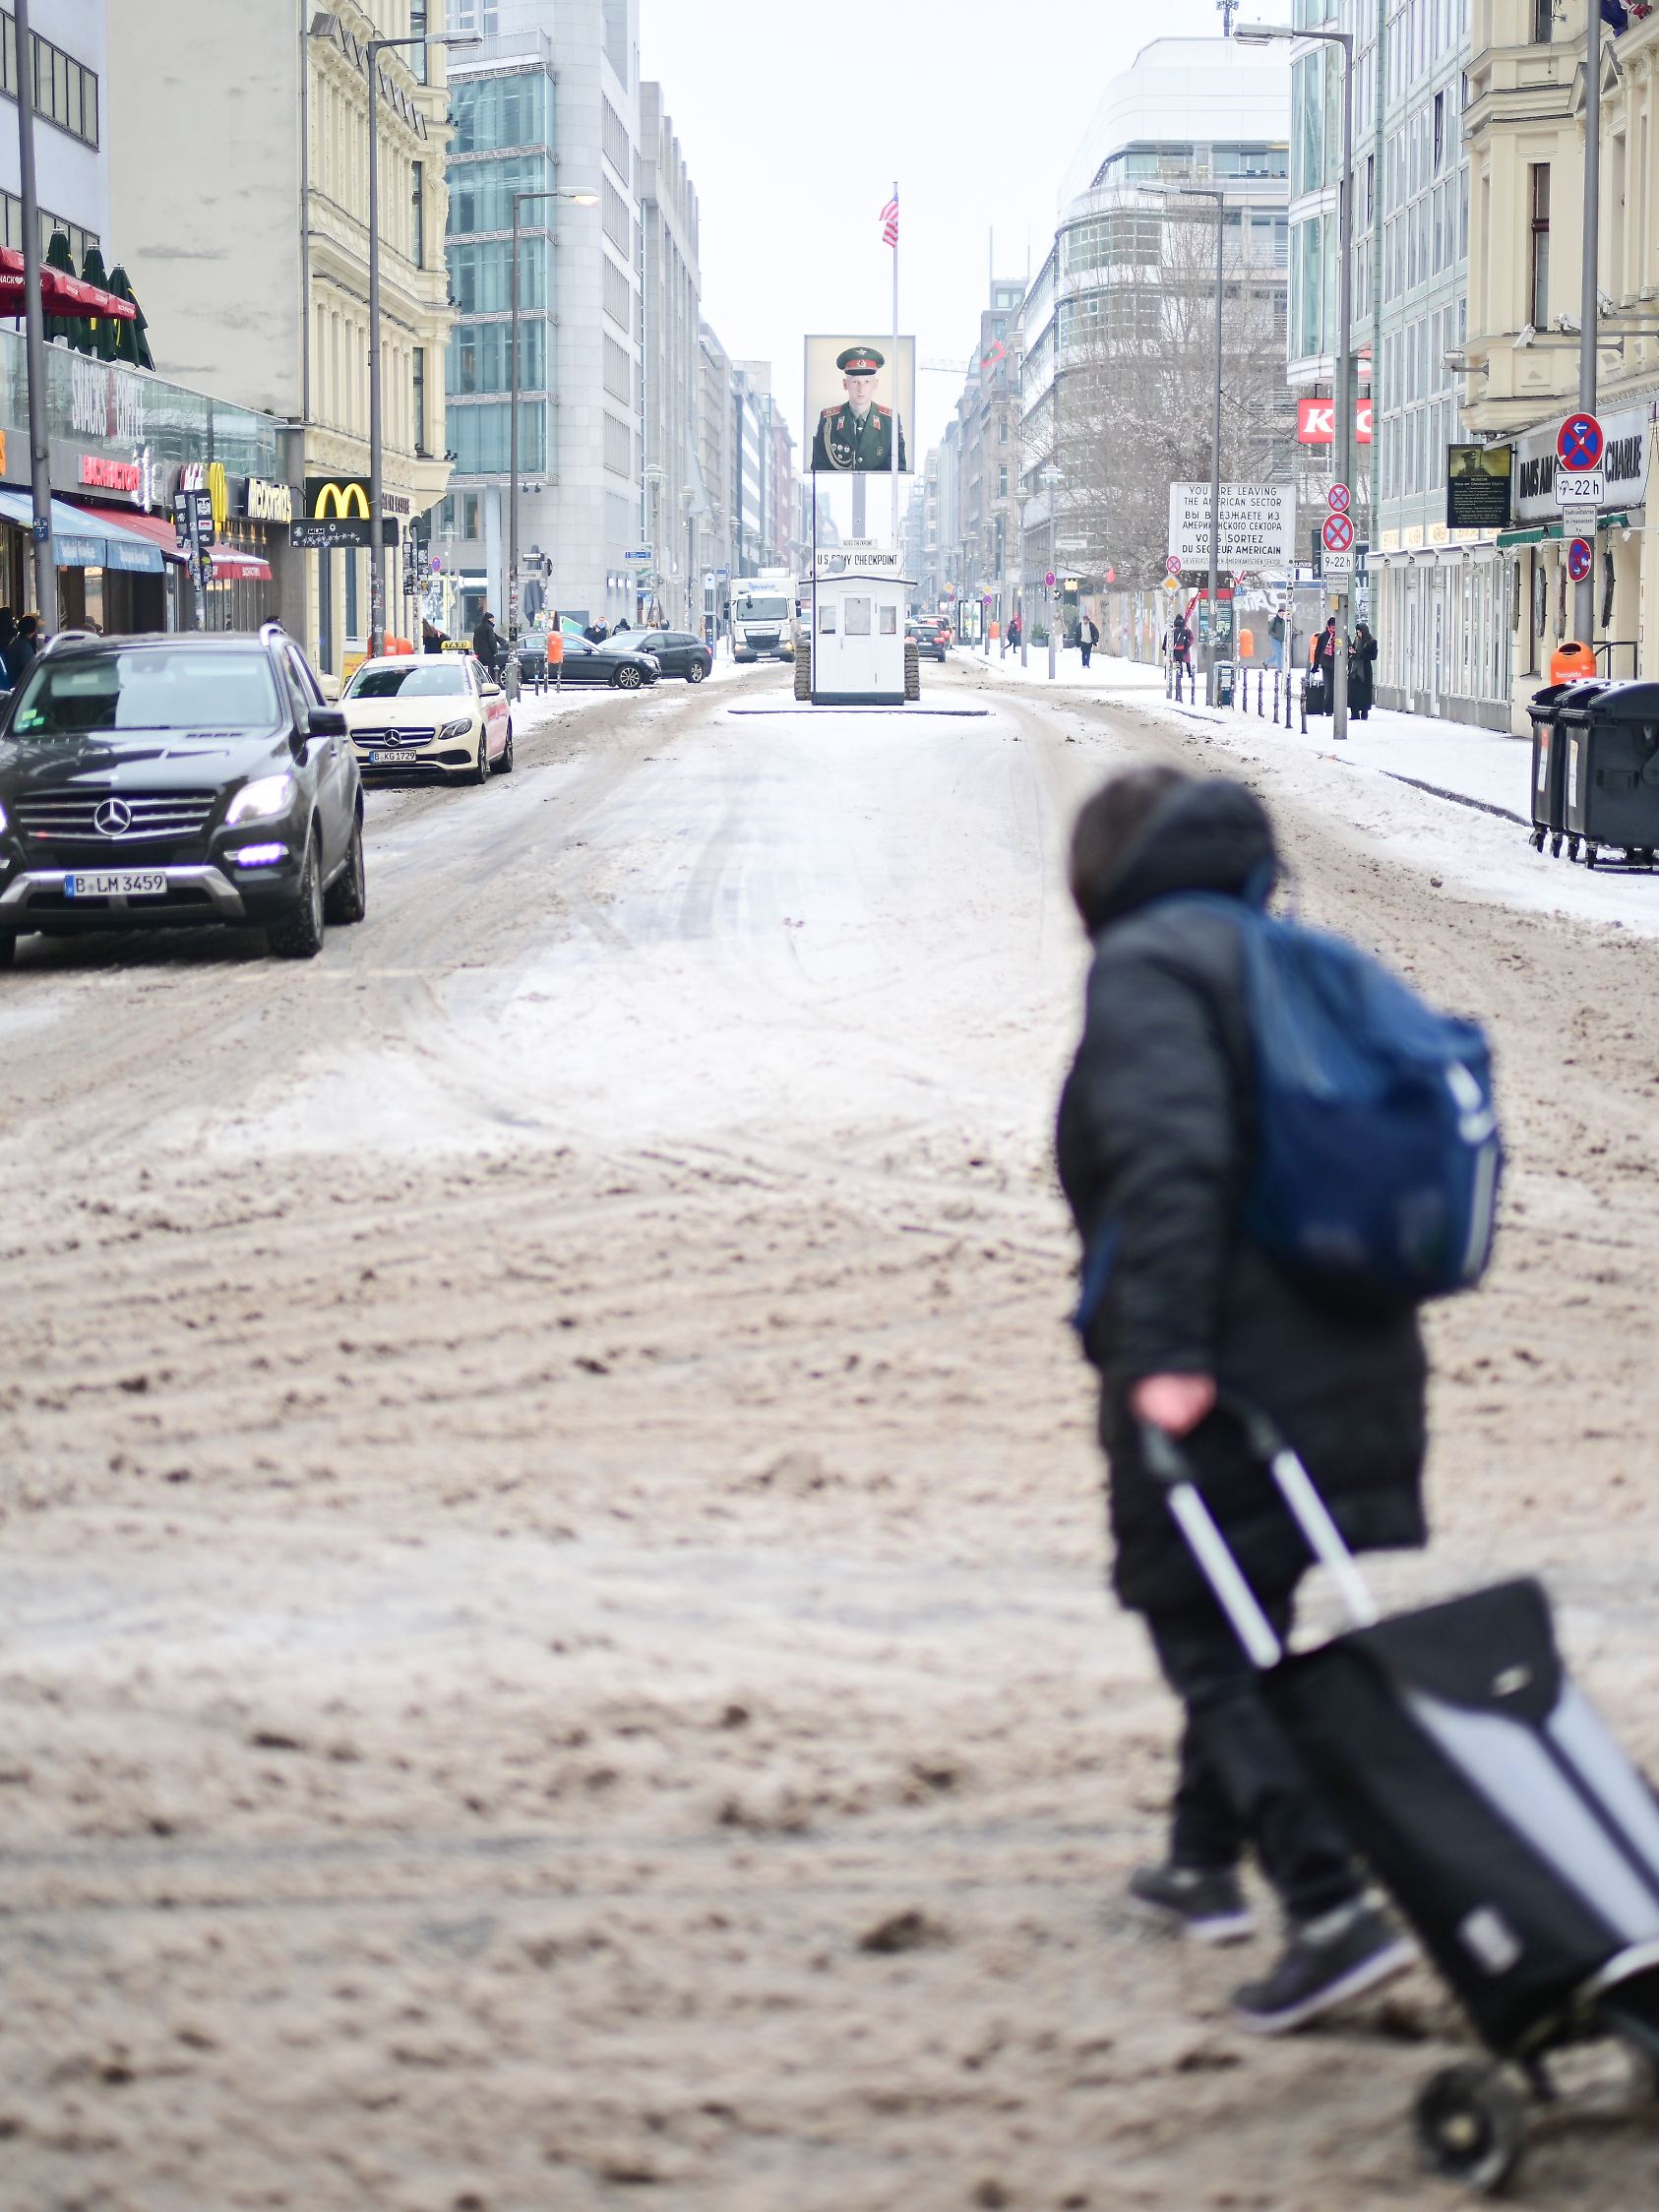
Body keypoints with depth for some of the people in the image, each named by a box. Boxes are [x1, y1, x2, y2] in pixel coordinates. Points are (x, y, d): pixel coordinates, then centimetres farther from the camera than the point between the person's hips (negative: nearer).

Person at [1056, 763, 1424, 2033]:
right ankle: (1207, 1866, 36)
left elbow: (1169, 1155, -24)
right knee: (1243, 1629, 22)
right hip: (1352, 1360, 9)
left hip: (1215, 1382, -8)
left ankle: (1332, 1912, -12)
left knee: (1211, 1644, -2)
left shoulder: (1147, 964, -9)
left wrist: (1165, 1351, -26)